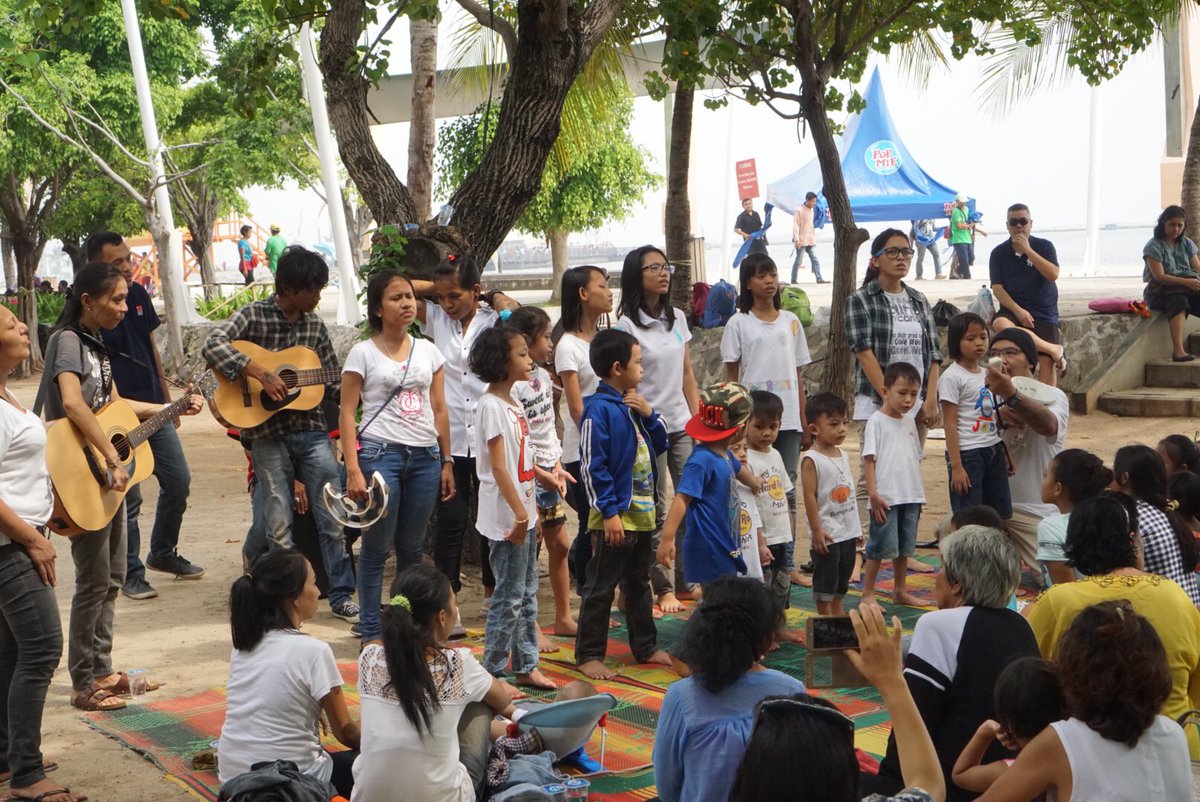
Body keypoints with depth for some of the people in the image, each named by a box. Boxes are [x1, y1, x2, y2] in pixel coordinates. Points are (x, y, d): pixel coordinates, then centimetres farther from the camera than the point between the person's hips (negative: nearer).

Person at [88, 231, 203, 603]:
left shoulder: (138, 294, 7)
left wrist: (167, 397, 18)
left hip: (154, 409, 7)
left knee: (178, 482, 13)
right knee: (128, 497, -1)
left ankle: (163, 553, 32)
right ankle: (131, 573, 14)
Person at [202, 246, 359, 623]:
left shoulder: (314, 324, 8)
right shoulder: (254, 315, -5)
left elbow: (332, 382, 11)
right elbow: (213, 347, -21)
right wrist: (260, 373, -26)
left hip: (311, 428, 4)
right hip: (267, 432, -3)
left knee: (333, 517, 1)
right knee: (279, 525, 3)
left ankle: (340, 595, 11)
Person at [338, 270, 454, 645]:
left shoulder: (428, 351, 11)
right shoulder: (363, 353, -2)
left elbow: (439, 410, 13)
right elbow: (347, 413, -4)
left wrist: (446, 463, 9)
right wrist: (353, 470, -12)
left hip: (425, 457, 4)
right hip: (380, 453, -4)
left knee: (412, 547, 9)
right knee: (377, 548, 0)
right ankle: (370, 632, 9)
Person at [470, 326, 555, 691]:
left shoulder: (513, 403, 12)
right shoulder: (491, 406, -16)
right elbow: (499, 467, -20)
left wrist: (531, 511, 18)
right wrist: (519, 514, -22)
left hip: (524, 513, 9)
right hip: (507, 517, -9)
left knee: (527, 594, 14)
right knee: (509, 597, -3)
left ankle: (525, 667, 23)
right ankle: (493, 671, 7)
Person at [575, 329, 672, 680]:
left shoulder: (633, 404, 10)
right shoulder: (599, 408, -16)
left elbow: (660, 444, 15)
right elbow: (593, 466, -19)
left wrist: (649, 413, -3)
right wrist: (610, 512, -20)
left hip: (643, 513, 9)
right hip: (615, 517, -9)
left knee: (639, 585, 19)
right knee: (600, 589, 1)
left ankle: (646, 647, 30)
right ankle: (588, 655, 9)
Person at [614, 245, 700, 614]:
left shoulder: (677, 318, 9)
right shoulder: (626, 325, -9)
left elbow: (687, 375, 13)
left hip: (682, 425, 6)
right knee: (657, 512, 1)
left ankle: (686, 581, 18)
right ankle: (663, 588, 11)